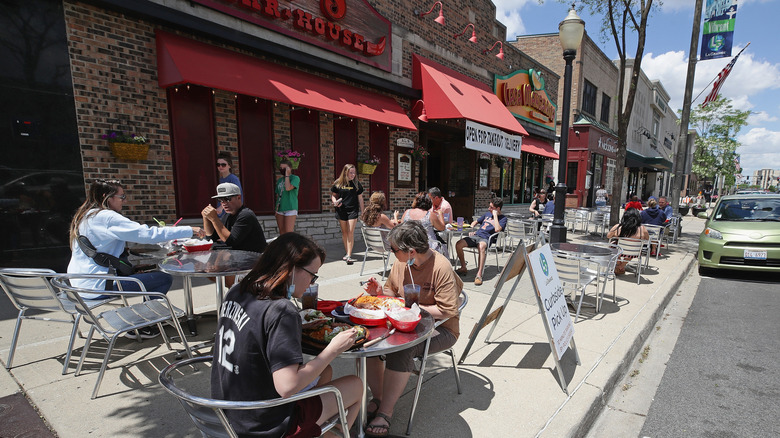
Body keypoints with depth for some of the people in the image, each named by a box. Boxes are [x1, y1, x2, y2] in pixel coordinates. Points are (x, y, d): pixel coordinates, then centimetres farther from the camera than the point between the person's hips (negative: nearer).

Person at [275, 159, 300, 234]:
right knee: (282, 233, 8)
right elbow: (278, 195, 20)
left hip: (290, 208, -6)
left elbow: (288, 188, -21)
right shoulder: (279, 180, 15)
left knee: (289, 233, -11)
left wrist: (287, 174, -11)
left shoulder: (295, 178, -3)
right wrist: (276, 210, 17)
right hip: (280, 209, 6)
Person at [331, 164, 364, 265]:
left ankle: (349, 256, -10)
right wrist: (335, 201, -11)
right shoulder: (338, 183, 1)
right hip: (341, 210, 1)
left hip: (353, 210, -1)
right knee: (344, 232, 9)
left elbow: (360, 198, 7)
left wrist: (362, 212, 7)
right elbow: (333, 195, 11)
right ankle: (347, 253, 22)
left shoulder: (357, 184, 2)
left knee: (350, 232, -9)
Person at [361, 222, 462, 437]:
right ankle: (377, 397, 0)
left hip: (440, 328, -6)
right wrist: (380, 292, -7)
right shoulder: (400, 262, -1)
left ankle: (386, 411, -13)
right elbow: (392, 291, 15)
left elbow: (447, 311, -21)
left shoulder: (441, 267, -21)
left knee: (402, 348, -32)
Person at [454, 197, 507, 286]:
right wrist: (471, 229, 15)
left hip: (486, 238, -6)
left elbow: (497, 229, -16)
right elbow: (475, 222, 35)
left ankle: (479, 275, -45)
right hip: (476, 235, 7)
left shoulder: (503, 218, 4)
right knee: (458, 244, -17)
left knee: (481, 246, -42)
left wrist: (495, 215, -9)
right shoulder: (487, 214, 24)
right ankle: (463, 268, -1)